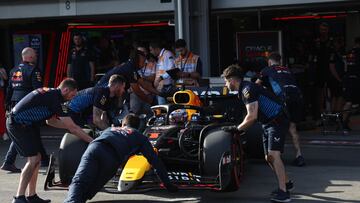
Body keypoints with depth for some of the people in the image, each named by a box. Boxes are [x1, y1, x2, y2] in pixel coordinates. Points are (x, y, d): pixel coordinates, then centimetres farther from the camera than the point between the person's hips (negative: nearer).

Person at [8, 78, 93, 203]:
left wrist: (70, 127, 15)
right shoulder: (54, 99, -20)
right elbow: (72, 127, -20)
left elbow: (50, 121, 22)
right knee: (33, 159, -13)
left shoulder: (50, 94, 10)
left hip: (25, 124, 10)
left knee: (36, 159, 10)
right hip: (18, 124, -10)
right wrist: (92, 141, -14)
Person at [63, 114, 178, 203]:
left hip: (94, 146, 2)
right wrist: (168, 185, 31)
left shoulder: (110, 129, 44)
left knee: (78, 182, -14)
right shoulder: (140, 137, 33)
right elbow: (155, 161, 28)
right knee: (88, 191, 5)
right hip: (112, 156, -2)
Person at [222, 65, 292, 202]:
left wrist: (238, 128, -12)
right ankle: (286, 183, 29)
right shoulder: (243, 90, 12)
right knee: (268, 158, 13)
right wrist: (241, 127, 13)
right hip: (268, 124, 10)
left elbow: (252, 116, -24)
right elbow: (251, 115, 20)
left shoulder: (248, 89, -19)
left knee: (274, 155, -19)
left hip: (277, 121, -10)